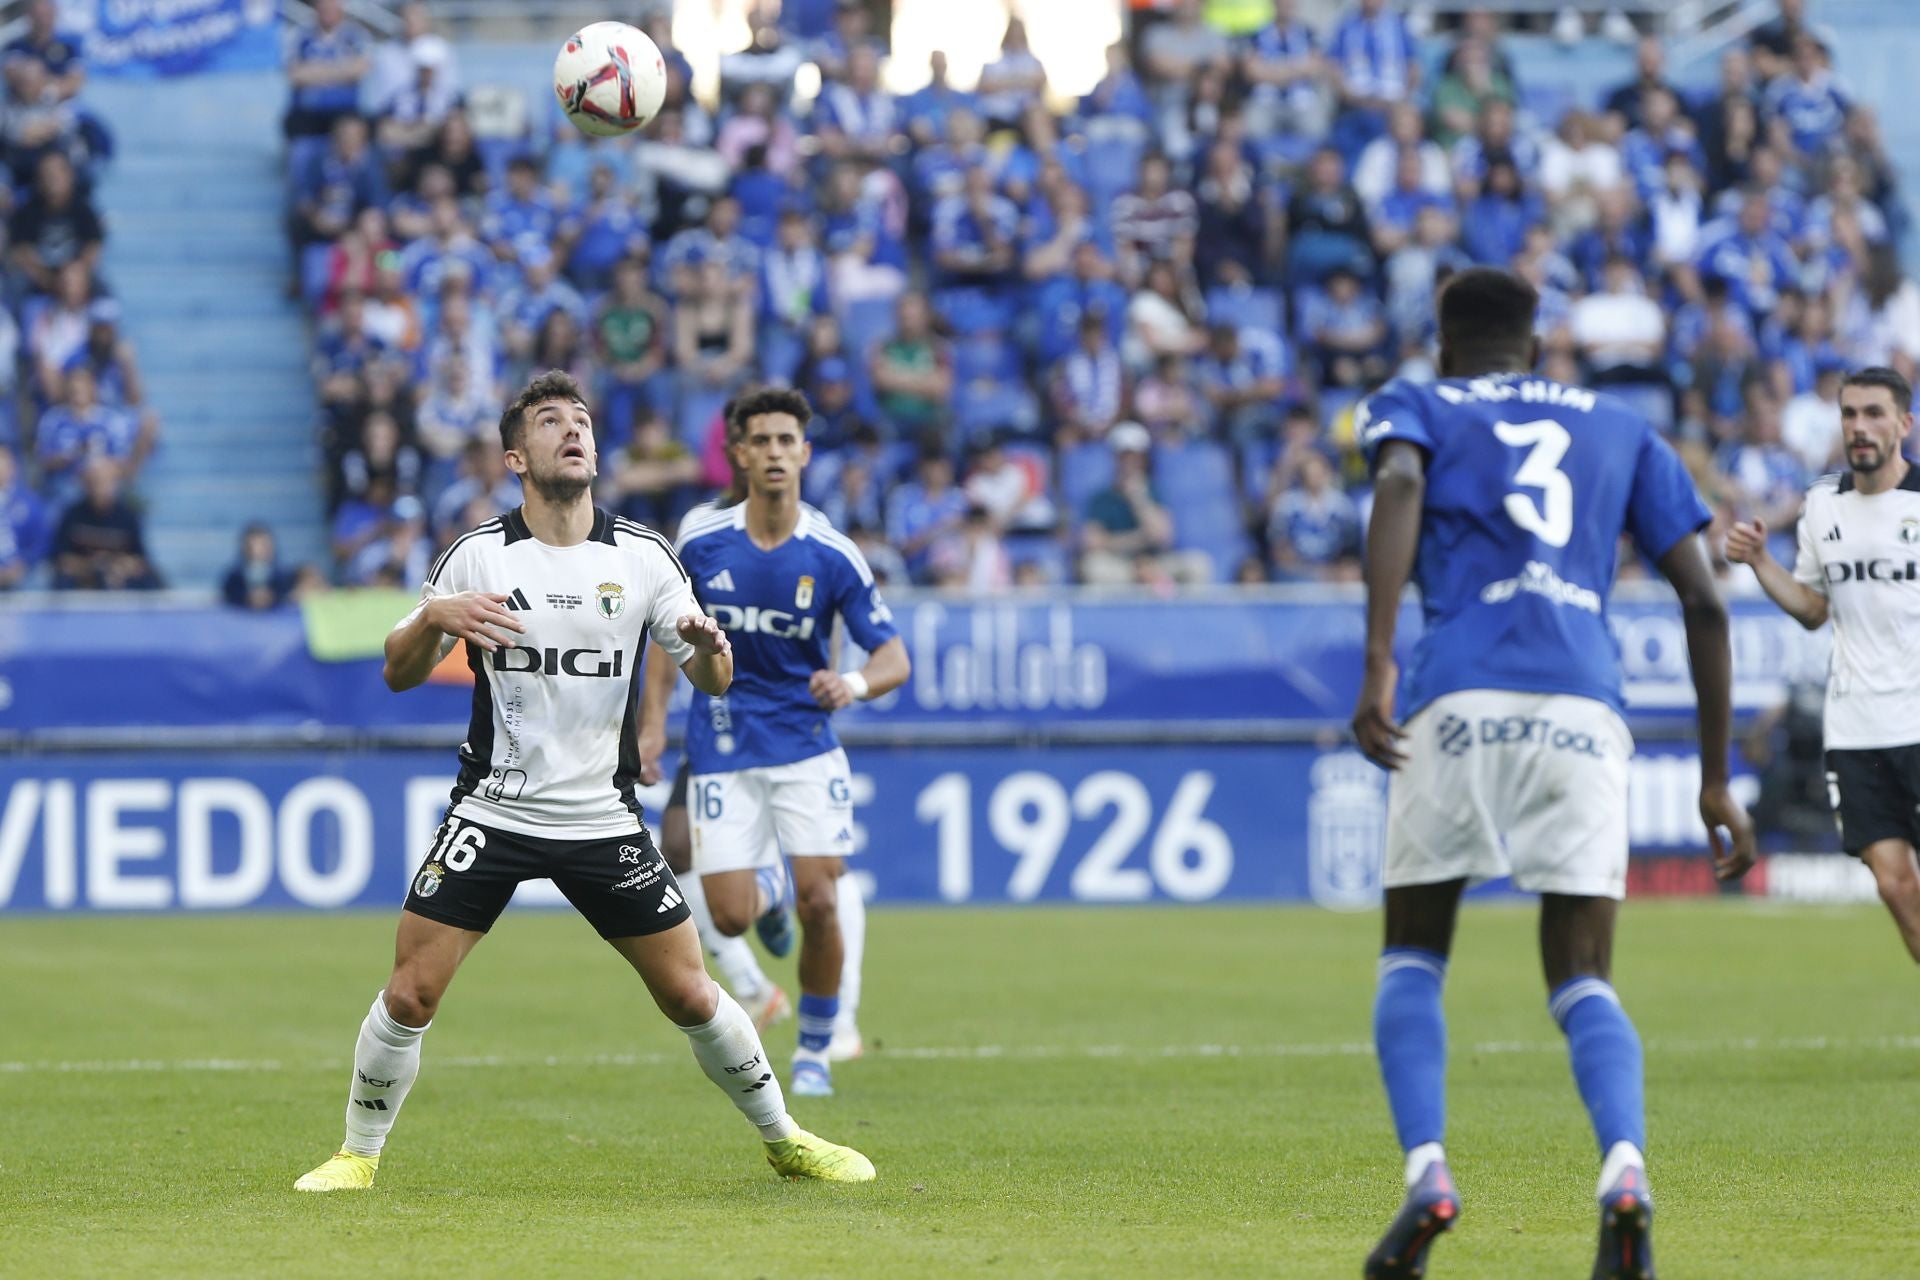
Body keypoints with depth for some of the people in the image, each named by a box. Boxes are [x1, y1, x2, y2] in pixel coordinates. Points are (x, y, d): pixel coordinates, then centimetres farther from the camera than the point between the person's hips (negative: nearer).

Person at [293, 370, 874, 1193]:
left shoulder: (642, 556, 0)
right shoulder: (477, 557, -3)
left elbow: (712, 680, 2)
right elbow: (398, 674, 0)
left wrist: (709, 646, -21)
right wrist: (433, 618, -21)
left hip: (604, 817, 1)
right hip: (493, 811, -1)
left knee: (690, 996, 2)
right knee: (410, 994, -9)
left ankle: (784, 1140, 21)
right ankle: (357, 1154, 9)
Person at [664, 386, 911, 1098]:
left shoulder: (833, 557, -10)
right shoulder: (701, 543, -5)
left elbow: (894, 657, -10)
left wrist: (855, 684, -32)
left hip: (807, 746, -1)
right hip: (723, 751, 1)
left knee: (819, 906, -12)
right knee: (731, 919, -7)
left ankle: (814, 1053, 10)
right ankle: (769, 887, 33)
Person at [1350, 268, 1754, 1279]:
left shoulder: (1414, 407, 18)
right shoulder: (1620, 430, 26)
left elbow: (1400, 485, -8)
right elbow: (1703, 601, 17)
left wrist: (1376, 666, -18)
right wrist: (1715, 779, 20)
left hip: (1459, 701, -2)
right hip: (1585, 710, 2)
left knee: (1412, 957, 16)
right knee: (1582, 981, 5)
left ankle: (1426, 1173, -5)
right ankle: (1624, 1167, -23)